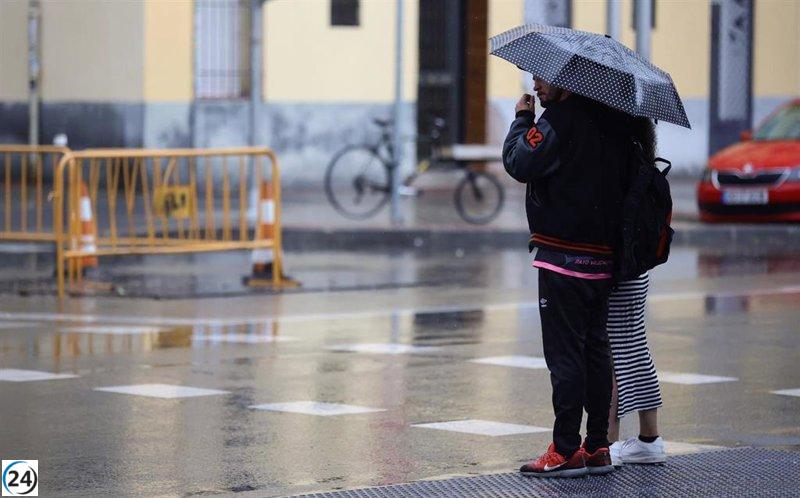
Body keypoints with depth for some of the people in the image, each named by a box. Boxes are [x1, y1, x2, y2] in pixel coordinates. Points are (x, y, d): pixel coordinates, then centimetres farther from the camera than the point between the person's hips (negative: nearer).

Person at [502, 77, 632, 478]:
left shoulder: (559, 121, -14)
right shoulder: (609, 120, 10)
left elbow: (519, 163, -17)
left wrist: (522, 119, -2)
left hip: (563, 258, -8)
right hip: (602, 257, 8)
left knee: (565, 354, -4)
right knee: (595, 351, 11)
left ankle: (566, 450, -3)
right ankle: (598, 447, 15)